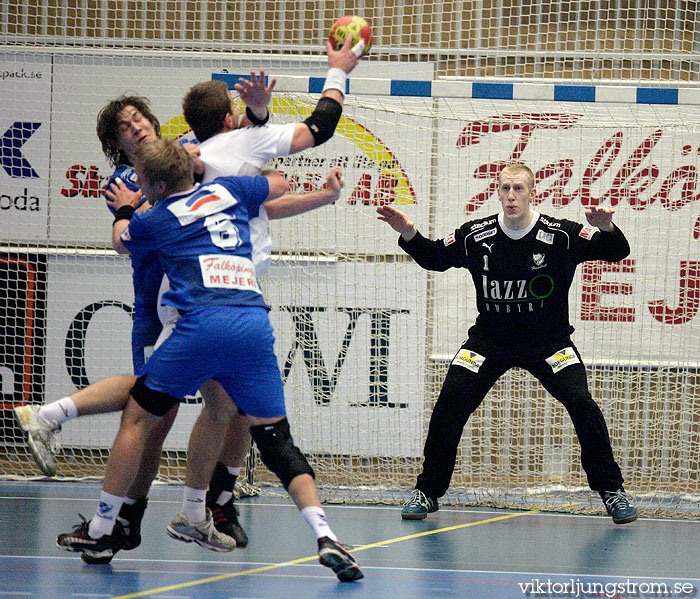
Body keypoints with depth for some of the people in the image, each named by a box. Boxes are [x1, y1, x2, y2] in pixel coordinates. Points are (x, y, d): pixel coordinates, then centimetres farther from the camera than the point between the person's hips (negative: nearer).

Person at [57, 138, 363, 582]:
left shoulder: (154, 220, 12)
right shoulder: (226, 190, 20)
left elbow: (121, 240, 36)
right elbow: (279, 184, 41)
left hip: (203, 323, -3)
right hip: (255, 325, 4)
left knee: (138, 419, 14)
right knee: (277, 441, 6)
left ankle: (101, 530, 19)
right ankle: (325, 536, -13)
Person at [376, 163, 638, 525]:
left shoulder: (560, 235, -15)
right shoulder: (476, 237, -9)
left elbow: (616, 251, -16)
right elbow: (434, 258, 7)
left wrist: (606, 230, -39)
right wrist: (409, 234, -12)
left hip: (548, 340, -1)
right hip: (490, 339, 1)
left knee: (581, 403, -18)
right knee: (450, 403, -13)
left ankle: (611, 490, -2)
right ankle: (427, 492, 2)